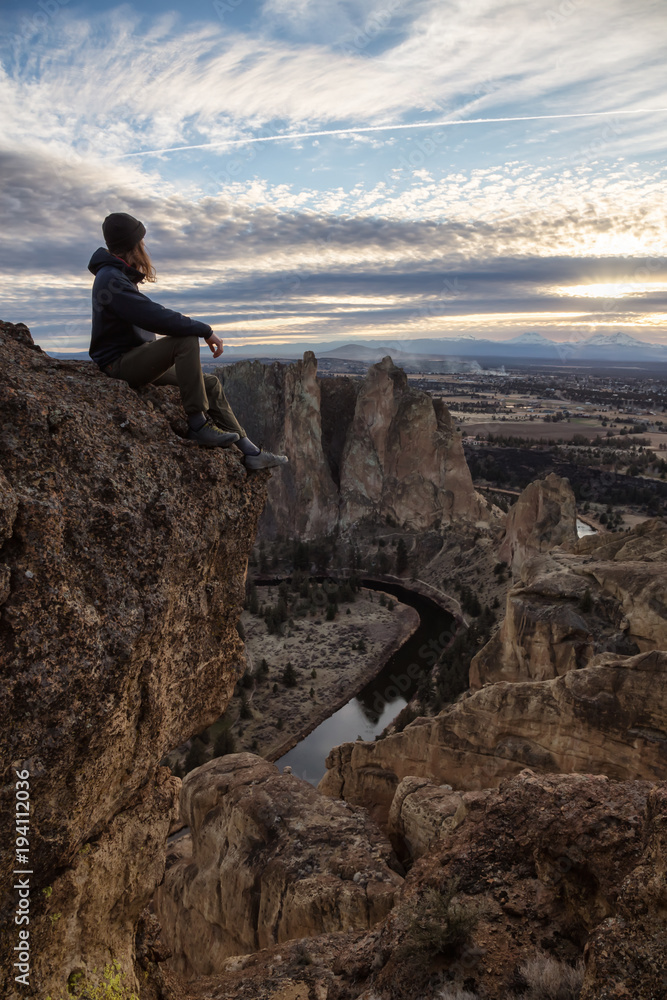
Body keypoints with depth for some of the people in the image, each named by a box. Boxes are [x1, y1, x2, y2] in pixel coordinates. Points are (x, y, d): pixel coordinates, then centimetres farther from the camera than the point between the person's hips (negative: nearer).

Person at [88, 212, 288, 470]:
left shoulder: (120, 275, 15)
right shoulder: (111, 280, -19)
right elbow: (155, 317, -28)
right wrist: (205, 331, -24)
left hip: (139, 359, 10)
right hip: (119, 363, -10)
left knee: (211, 384, 4)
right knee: (186, 340, -30)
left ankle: (251, 452, 5)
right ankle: (198, 424, -28)